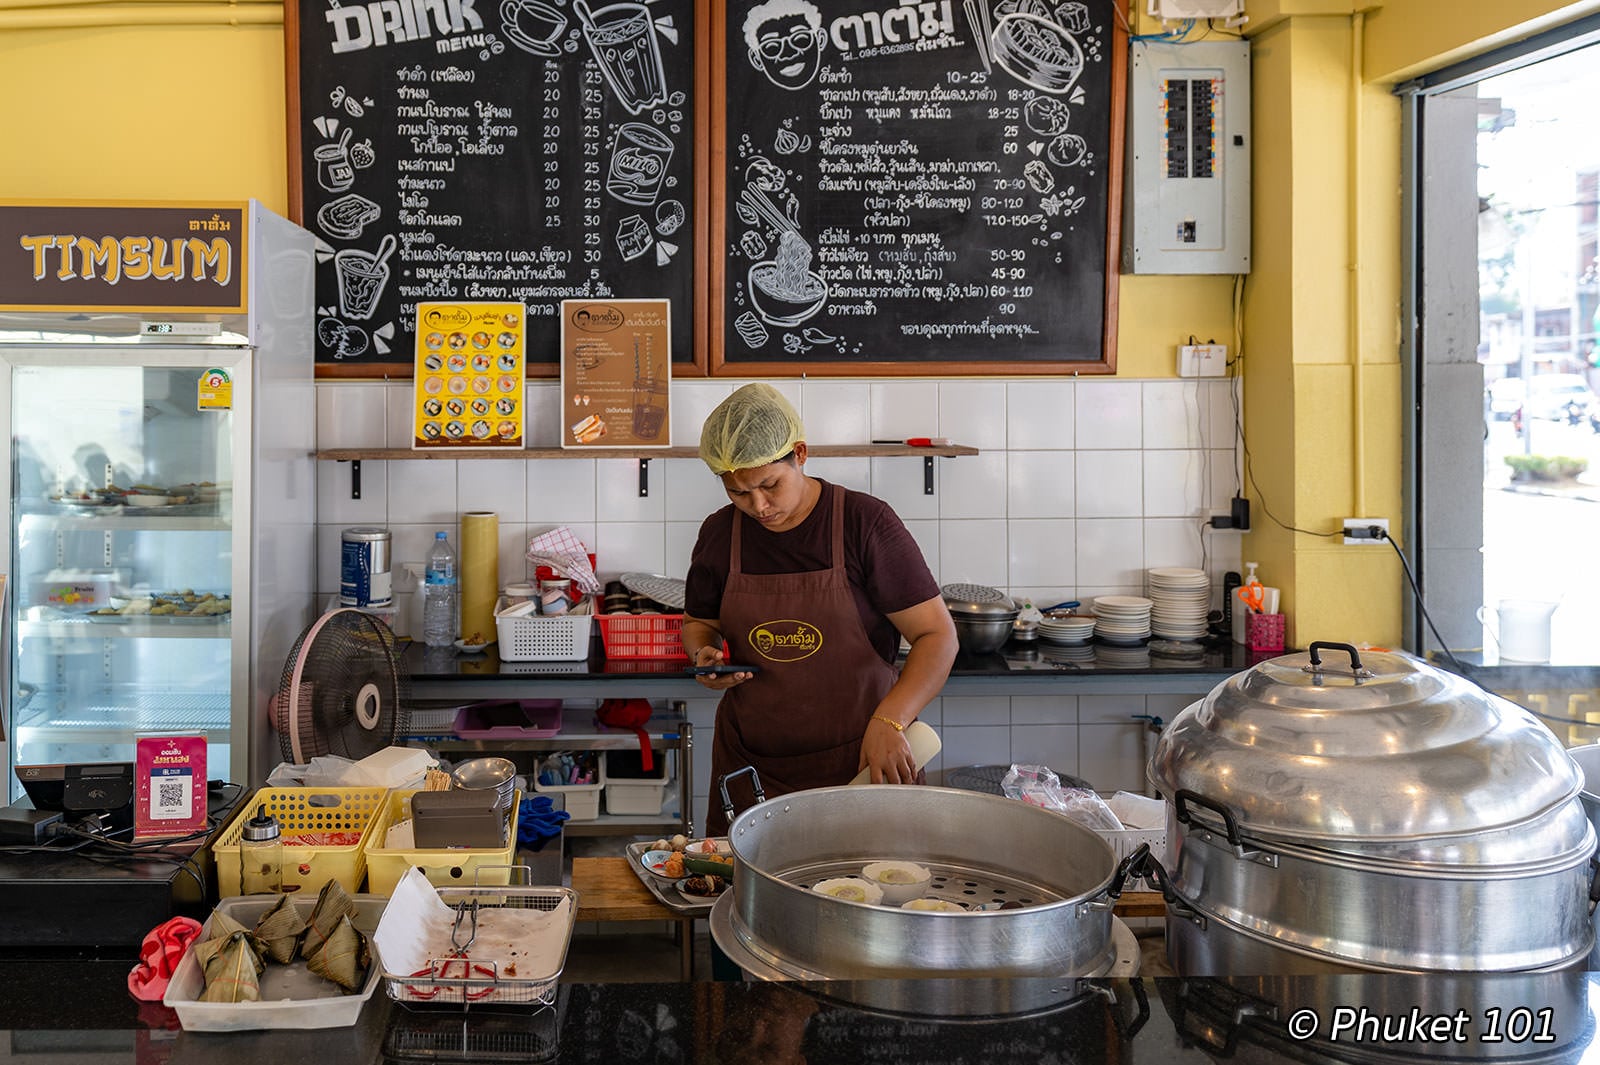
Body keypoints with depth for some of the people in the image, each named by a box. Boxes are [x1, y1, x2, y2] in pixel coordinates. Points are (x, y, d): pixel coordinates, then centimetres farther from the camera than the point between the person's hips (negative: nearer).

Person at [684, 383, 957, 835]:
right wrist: (704, 655, -3)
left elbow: (937, 636, -10)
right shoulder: (719, 535, 3)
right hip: (751, 763, 3)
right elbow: (699, 622, 20)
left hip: (863, 762, -3)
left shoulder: (865, 522, -10)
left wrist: (889, 722, -24)